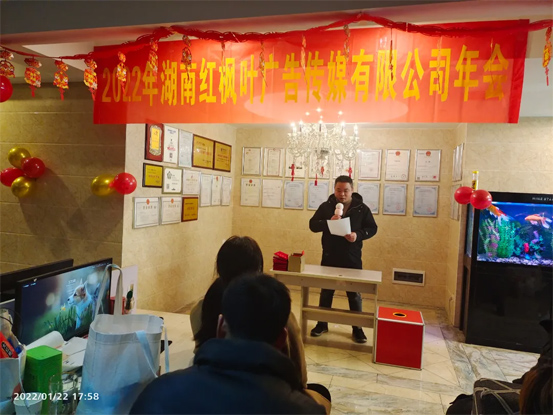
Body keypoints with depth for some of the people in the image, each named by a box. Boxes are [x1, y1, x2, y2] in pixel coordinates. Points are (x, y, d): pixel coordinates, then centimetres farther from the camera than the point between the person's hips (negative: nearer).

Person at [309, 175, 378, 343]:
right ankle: (322, 324, 28)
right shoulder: (326, 206, 0)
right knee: (326, 292, 12)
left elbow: (372, 228, -1)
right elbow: (312, 225, -3)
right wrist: (328, 222, -23)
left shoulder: (362, 208, -3)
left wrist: (358, 235, -20)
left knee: (354, 294, 8)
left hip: (352, 259, -1)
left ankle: (357, 328, 22)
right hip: (329, 258, 1)